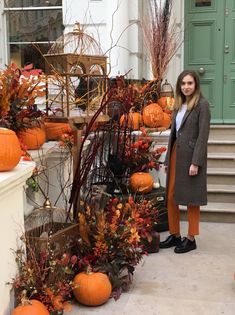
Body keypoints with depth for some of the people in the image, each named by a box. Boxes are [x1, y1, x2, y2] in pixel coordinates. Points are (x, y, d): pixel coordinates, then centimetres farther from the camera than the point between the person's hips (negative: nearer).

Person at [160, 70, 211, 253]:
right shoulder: (179, 105, 14)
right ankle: (175, 235, 23)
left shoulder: (202, 104, -8)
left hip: (191, 156, -7)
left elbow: (203, 135, -13)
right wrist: (168, 159, 12)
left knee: (191, 199, 3)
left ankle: (191, 239, 15)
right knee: (171, 197, 9)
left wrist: (196, 162, -19)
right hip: (175, 154, 7)